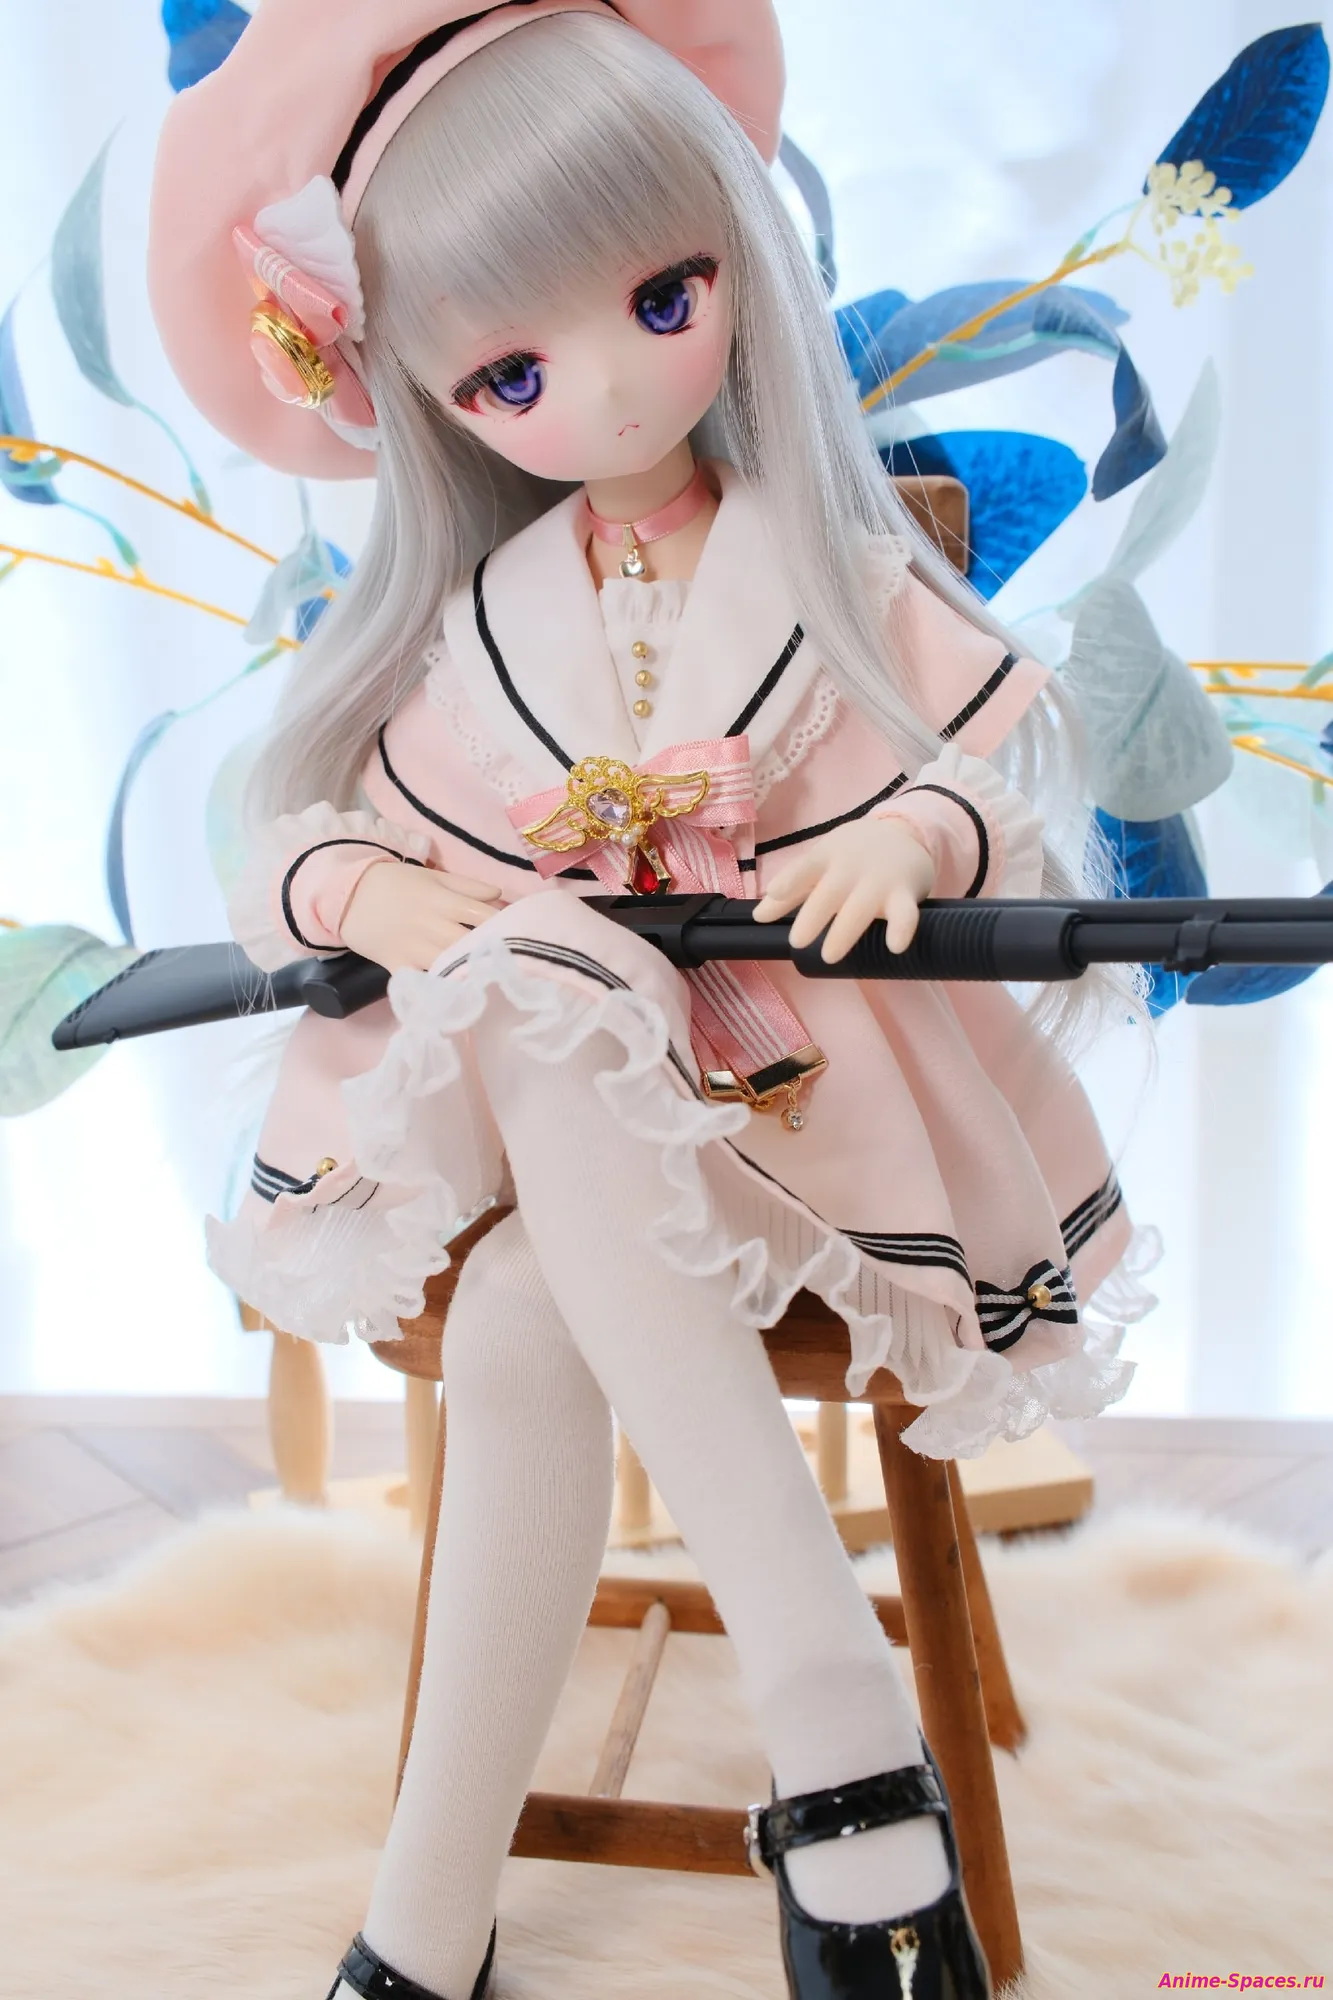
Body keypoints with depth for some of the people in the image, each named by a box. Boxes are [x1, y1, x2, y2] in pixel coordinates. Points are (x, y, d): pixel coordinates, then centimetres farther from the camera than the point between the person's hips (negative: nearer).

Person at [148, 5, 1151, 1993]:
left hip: (782, 1074, -2)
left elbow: (1011, 744, 2)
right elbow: (307, 830, 10)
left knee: (524, 1316, -30)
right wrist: (365, 890, -15)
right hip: (527, 1072, 3)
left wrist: (908, 836, -21)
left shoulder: (831, 568, 2)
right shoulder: (466, 630, 6)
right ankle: (839, 1731, -27)